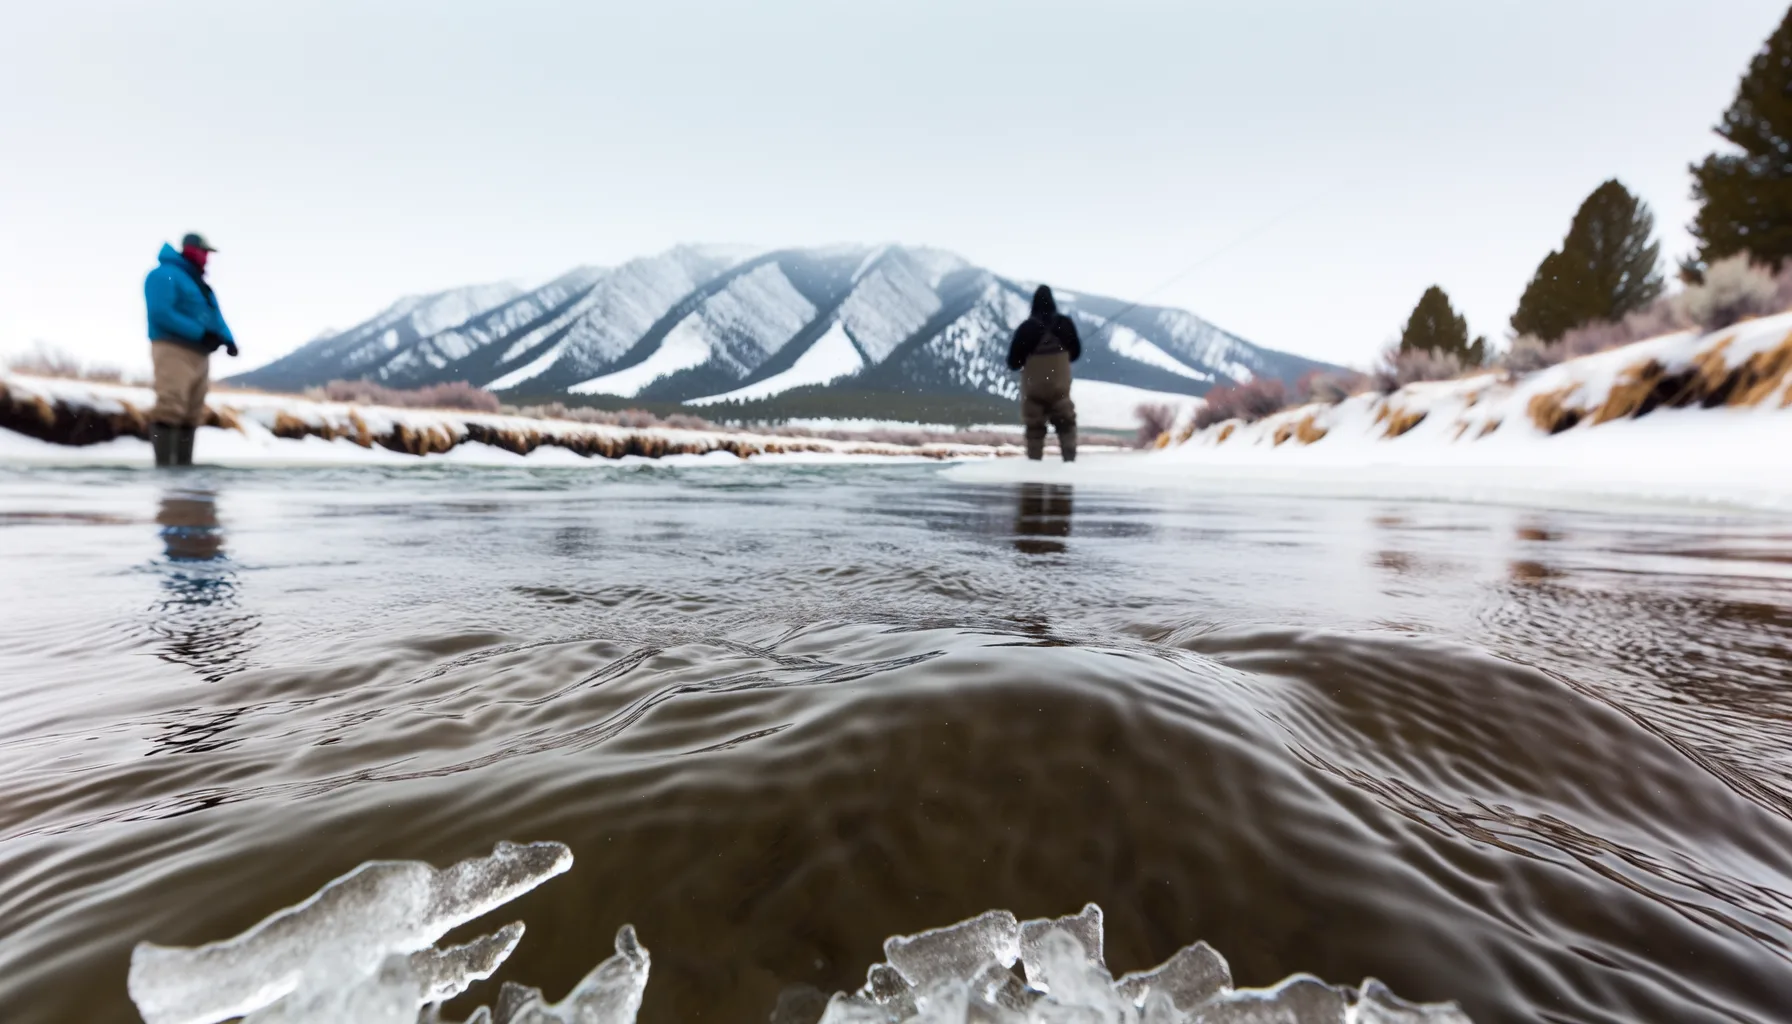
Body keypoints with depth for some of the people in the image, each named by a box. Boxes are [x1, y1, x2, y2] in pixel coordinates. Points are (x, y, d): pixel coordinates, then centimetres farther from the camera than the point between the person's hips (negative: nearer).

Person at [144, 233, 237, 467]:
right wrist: (200, 333, -22)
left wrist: (227, 339, -3)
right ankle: (163, 463, -19)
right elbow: (161, 313, -17)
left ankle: (184, 463, 10)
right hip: (173, 350, -9)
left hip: (199, 354, 9)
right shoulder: (164, 274, -3)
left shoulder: (198, 281, 25)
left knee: (192, 413, 7)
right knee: (170, 408, -17)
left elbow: (214, 315, 17)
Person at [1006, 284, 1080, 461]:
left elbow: (1013, 362, -10)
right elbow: (1076, 353, 8)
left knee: (1035, 428, 8)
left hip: (1033, 389, -2)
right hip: (1060, 387, 2)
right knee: (1066, 424, 16)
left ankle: (1035, 462, 8)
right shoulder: (1065, 324, -6)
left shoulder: (1026, 328, -15)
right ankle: (1070, 458, 11)